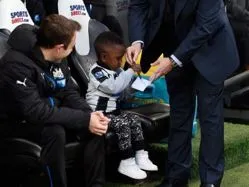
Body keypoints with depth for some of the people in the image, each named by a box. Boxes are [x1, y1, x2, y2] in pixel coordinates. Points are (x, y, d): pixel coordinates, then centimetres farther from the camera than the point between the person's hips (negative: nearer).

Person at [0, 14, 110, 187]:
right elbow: (36, 111, -35)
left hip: (48, 117, 7)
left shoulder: (57, 59, -5)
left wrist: (91, 114, -20)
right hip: (16, 124, -7)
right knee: (54, 132, -35)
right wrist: (85, 119, -33)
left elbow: (70, 94, 1)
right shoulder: (17, 65, -30)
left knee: (95, 127, -13)